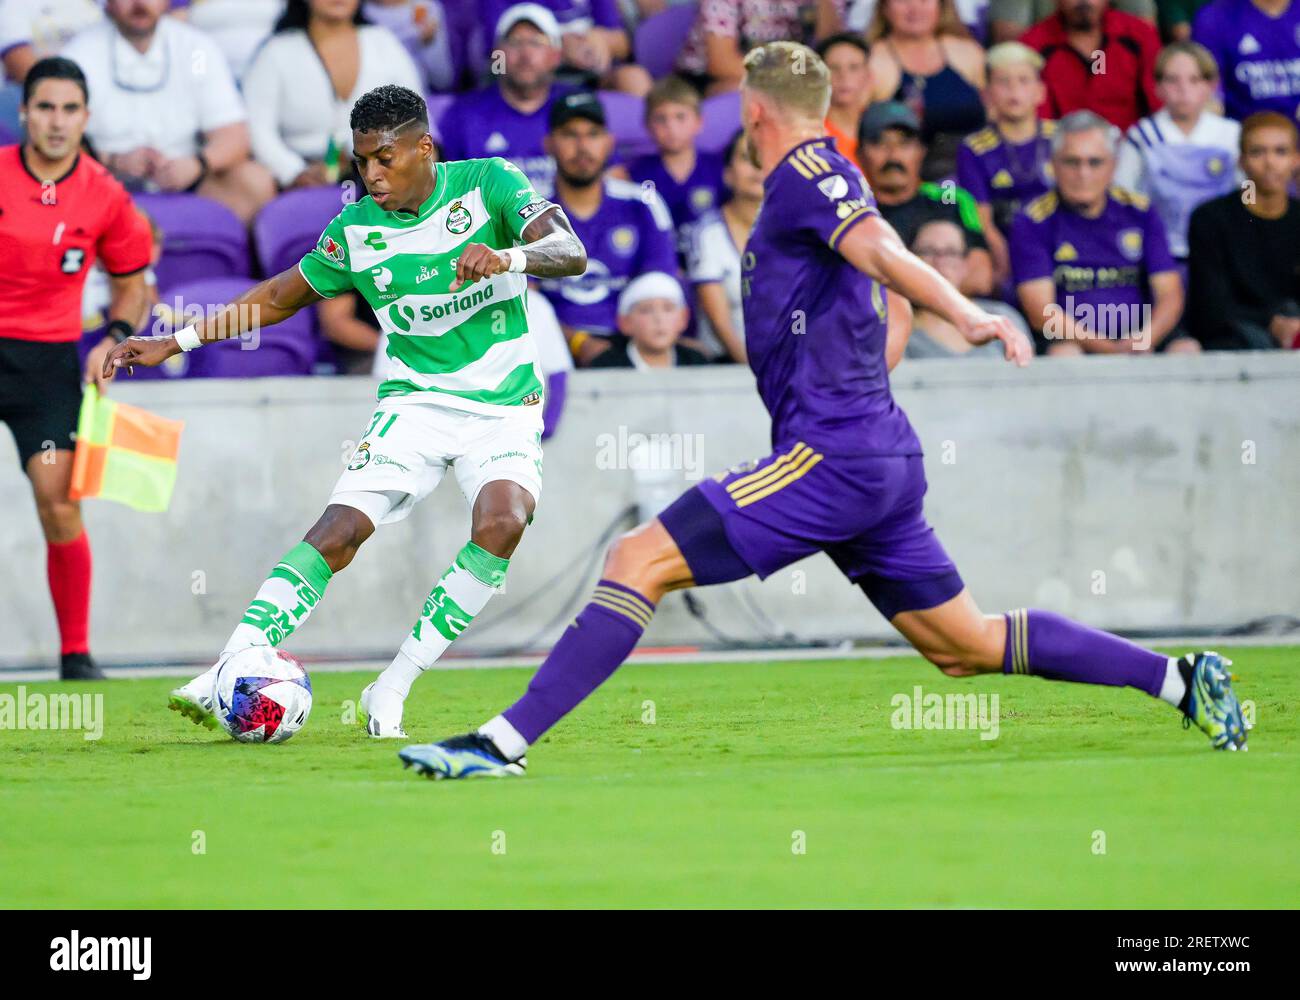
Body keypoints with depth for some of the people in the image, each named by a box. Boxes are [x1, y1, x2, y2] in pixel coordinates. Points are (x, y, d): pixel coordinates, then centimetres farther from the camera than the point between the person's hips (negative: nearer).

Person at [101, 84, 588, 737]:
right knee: (339, 530, -18)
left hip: (504, 408, -2)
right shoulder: (355, 230, 1)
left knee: (501, 524, -28)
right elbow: (284, 295, 14)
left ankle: (390, 691, -21)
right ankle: (224, 675, -22)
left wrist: (507, 256, -41)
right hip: (415, 404, 2)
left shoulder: (487, 184, -7)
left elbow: (569, 253, -18)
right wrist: (175, 342, 8)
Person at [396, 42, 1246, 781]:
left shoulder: (806, 172, -7)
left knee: (640, 560, -12)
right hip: (883, 455, 10)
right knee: (965, 646, 15)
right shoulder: (826, 179, 22)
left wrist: (963, 312, -41)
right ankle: (1180, 678, 16)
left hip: (833, 453, -10)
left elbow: (878, 247, -26)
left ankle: (504, 742, -17)